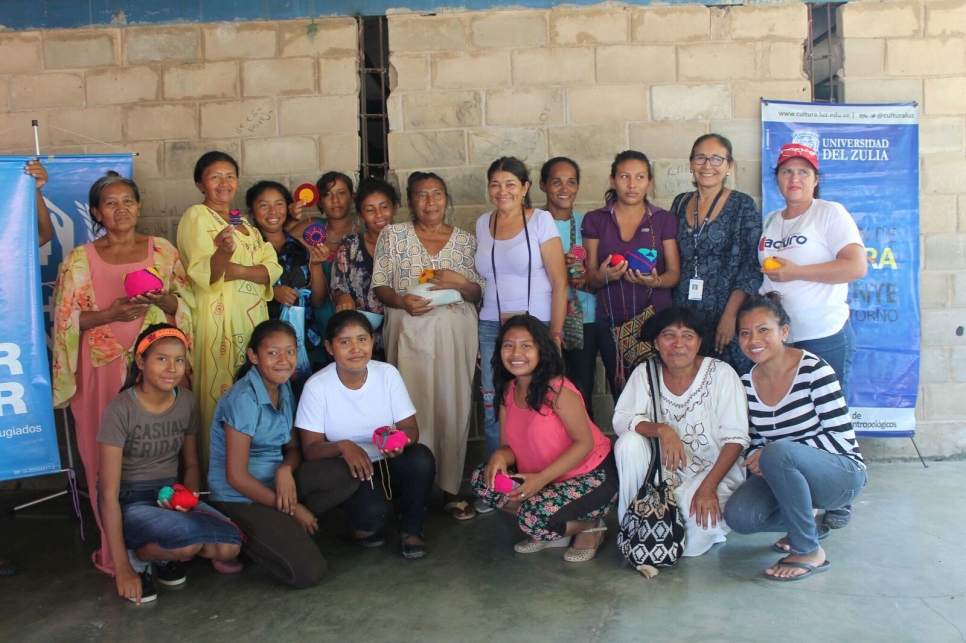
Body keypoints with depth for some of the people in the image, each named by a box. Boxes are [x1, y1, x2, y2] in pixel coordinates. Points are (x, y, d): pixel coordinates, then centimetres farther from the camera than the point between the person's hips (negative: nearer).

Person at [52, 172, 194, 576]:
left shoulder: (163, 251, 7)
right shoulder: (80, 260, 3)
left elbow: (185, 305, 8)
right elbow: (66, 321, 1)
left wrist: (160, 299, -13)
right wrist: (110, 314, -15)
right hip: (104, 370, -1)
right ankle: (116, 550, 13)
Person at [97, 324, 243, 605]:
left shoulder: (187, 402, -1)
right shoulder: (121, 409, -17)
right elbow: (109, 492, -16)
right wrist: (122, 566, -18)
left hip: (170, 494, 5)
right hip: (129, 501, -5)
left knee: (229, 546, -20)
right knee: (188, 539, -34)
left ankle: (164, 555, 8)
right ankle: (137, 556, -2)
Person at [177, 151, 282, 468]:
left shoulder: (244, 224, 19)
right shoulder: (196, 216, -2)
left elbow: (271, 269, 6)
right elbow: (202, 275, -15)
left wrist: (238, 270, -12)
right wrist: (223, 253, -35)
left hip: (252, 316, 6)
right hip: (217, 319, -6)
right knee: (220, 392, -5)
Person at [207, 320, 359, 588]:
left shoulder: (284, 389, 5)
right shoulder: (243, 399, -20)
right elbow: (236, 476, -19)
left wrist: (285, 469, -16)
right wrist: (291, 509, -13)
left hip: (276, 482, 8)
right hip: (240, 498, -8)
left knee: (347, 477, -15)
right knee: (308, 573, -20)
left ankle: (279, 531, -5)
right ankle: (239, 540, 2)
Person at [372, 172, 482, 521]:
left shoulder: (466, 240, 9)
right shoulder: (393, 235, 7)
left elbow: (478, 293, 10)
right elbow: (379, 285, 3)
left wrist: (460, 282, -11)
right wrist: (402, 301, -16)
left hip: (455, 332, 1)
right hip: (409, 331, -1)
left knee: (453, 408, 2)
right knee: (413, 409, -2)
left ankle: (451, 489, 12)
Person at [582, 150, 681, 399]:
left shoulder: (664, 220, 6)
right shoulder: (595, 220, 7)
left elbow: (674, 273, 4)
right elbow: (589, 276, 5)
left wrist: (655, 281, -18)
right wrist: (604, 276, -18)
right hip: (611, 322, 1)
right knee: (621, 398, 2)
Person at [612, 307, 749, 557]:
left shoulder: (720, 373, -9)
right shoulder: (645, 373, -1)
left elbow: (735, 438, -14)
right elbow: (620, 419, -12)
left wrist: (708, 486, -24)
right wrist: (661, 430, -31)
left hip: (714, 471, -3)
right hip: (664, 470, 3)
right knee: (629, 441, -24)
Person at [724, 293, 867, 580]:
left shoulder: (813, 369, -16)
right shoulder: (747, 383, 1)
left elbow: (842, 437, -18)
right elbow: (755, 443, 10)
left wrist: (770, 454, -24)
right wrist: (756, 460, -16)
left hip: (841, 474, -5)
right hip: (785, 475, 5)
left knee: (778, 452, -35)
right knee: (739, 517, -22)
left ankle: (809, 552, -16)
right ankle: (805, 526, 11)